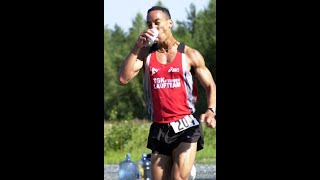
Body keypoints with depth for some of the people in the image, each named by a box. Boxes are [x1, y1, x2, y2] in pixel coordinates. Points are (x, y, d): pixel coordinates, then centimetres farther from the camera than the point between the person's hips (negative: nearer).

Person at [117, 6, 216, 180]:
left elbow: (210, 87, 3)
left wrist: (211, 111, -16)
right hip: (159, 129, 4)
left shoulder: (190, 55, 2)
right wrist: (137, 47, -8)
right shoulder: (146, 54, 9)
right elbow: (123, 78, -5)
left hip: (185, 127, -4)